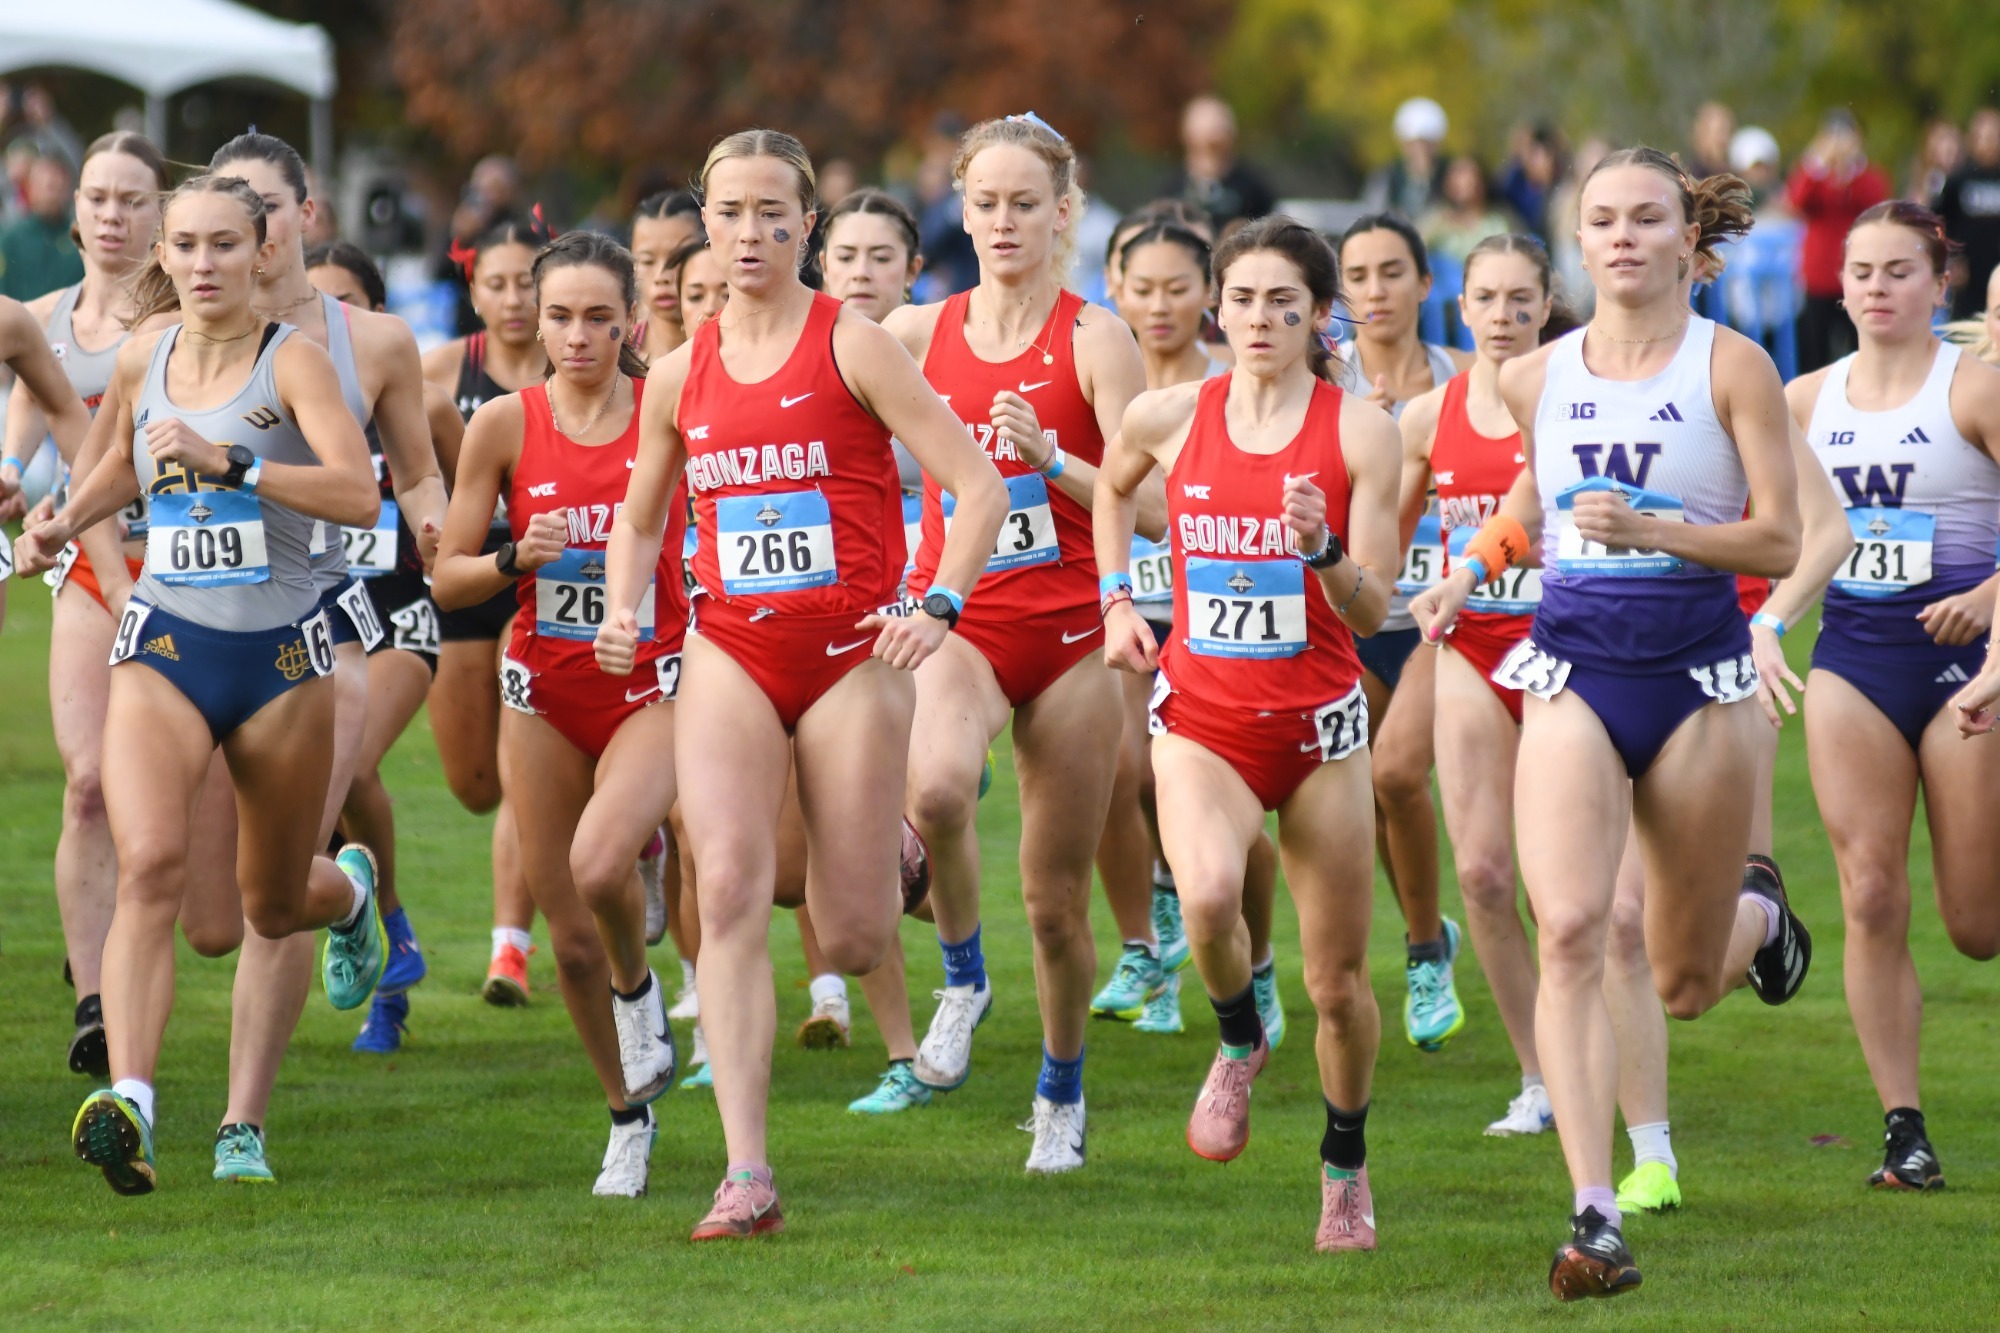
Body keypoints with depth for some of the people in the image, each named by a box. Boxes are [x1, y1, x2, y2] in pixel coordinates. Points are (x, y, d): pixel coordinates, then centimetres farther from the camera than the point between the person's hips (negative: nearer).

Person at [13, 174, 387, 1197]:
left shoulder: (292, 361, -9)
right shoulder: (140, 361, 5)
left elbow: (359, 496, -24)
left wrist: (230, 462, -32)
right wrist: (62, 524, 11)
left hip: (280, 656, -2)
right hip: (164, 649, 2)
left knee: (274, 906, 14)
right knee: (149, 865, -23)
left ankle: (351, 887, 53)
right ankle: (129, 1100, -33)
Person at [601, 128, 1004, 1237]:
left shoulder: (852, 347, -4)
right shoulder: (680, 375, 8)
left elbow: (979, 489, -6)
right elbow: (639, 519, 23)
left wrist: (938, 605, -20)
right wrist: (622, 608, 4)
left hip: (851, 656, -3)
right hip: (731, 655, 3)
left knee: (853, 945, 1)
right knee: (729, 889, -18)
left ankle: (883, 858, 42)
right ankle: (746, 1176, -21)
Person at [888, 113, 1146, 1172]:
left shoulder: (1094, 339, -2)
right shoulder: (917, 333, 6)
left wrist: (1050, 455, -23)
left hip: (1069, 631, -1)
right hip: (954, 616, 1)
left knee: (1057, 896, 5)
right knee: (936, 787, -33)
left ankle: (1062, 1089, 29)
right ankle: (962, 975, -6)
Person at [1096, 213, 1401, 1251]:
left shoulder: (1360, 430, -7)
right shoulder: (1168, 417, 0)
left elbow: (1372, 612, -8)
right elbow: (1112, 486, 25)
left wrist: (1325, 550, -27)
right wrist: (1116, 598, 13)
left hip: (1318, 722, 0)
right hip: (1200, 717, 1)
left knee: (1338, 981, 4)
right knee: (1207, 898, -29)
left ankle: (1345, 1166, 30)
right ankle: (1239, 1041, 4)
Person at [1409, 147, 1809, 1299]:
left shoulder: (1732, 366, -5)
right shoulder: (1539, 378, 5)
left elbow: (1781, 542, -9)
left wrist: (1651, 529, -21)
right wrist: (1475, 568, 11)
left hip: (1698, 674, -2)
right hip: (1574, 671, 2)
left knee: (1687, 983, 8)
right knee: (1570, 931, -20)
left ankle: (1759, 913, 48)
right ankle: (1596, 1222, -22)